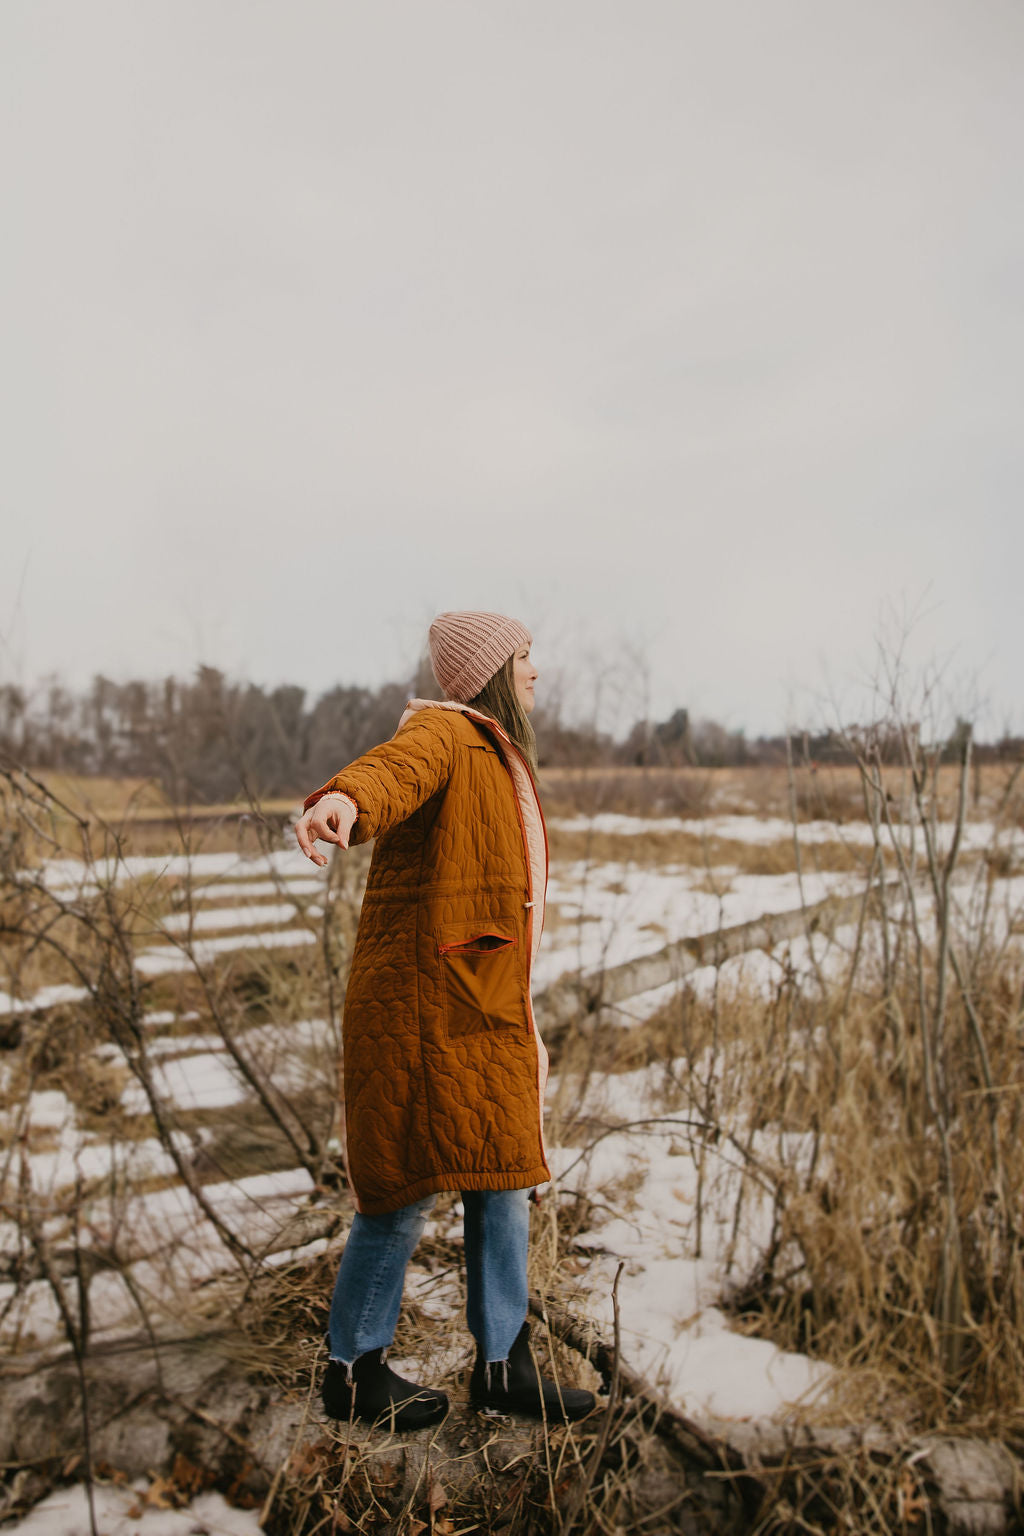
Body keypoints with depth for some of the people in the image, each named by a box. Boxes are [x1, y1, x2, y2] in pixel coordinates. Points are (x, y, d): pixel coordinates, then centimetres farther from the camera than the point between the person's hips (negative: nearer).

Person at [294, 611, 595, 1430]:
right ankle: (354, 1370, 19)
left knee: (503, 1182, 11)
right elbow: (395, 769, -35)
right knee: (410, 1183, 0)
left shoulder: (500, 759, 20)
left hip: (486, 1006, 9)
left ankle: (504, 1364, 25)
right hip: (423, 1000, -9)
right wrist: (344, 801, -58)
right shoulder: (443, 734, -10)